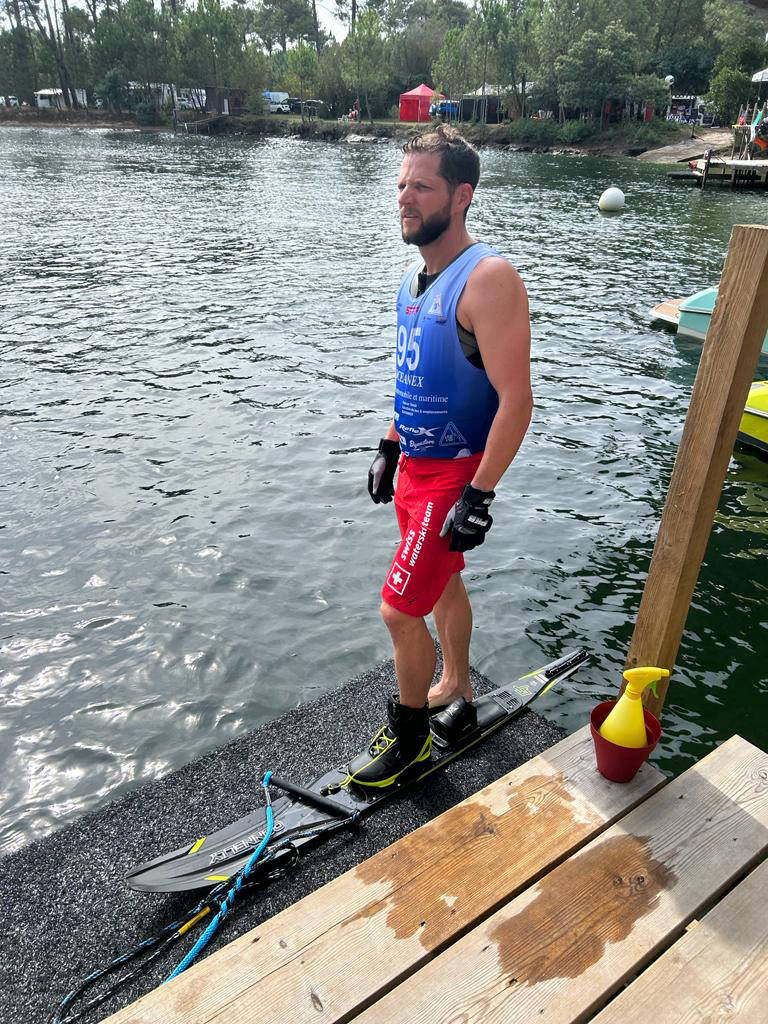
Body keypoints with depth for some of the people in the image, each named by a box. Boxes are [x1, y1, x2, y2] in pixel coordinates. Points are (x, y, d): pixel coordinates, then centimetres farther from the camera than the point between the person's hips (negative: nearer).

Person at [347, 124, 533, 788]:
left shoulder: (488, 279, -20)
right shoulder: (416, 276, 8)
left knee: (399, 610, -4)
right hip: (416, 465, 9)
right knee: (444, 582, 22)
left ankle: (410, 736, 20)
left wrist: (480, 496, -25)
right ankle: (456, 689, 45)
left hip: (455, 472, -8)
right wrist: (390, 448, 17)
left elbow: (516, 399, -24)